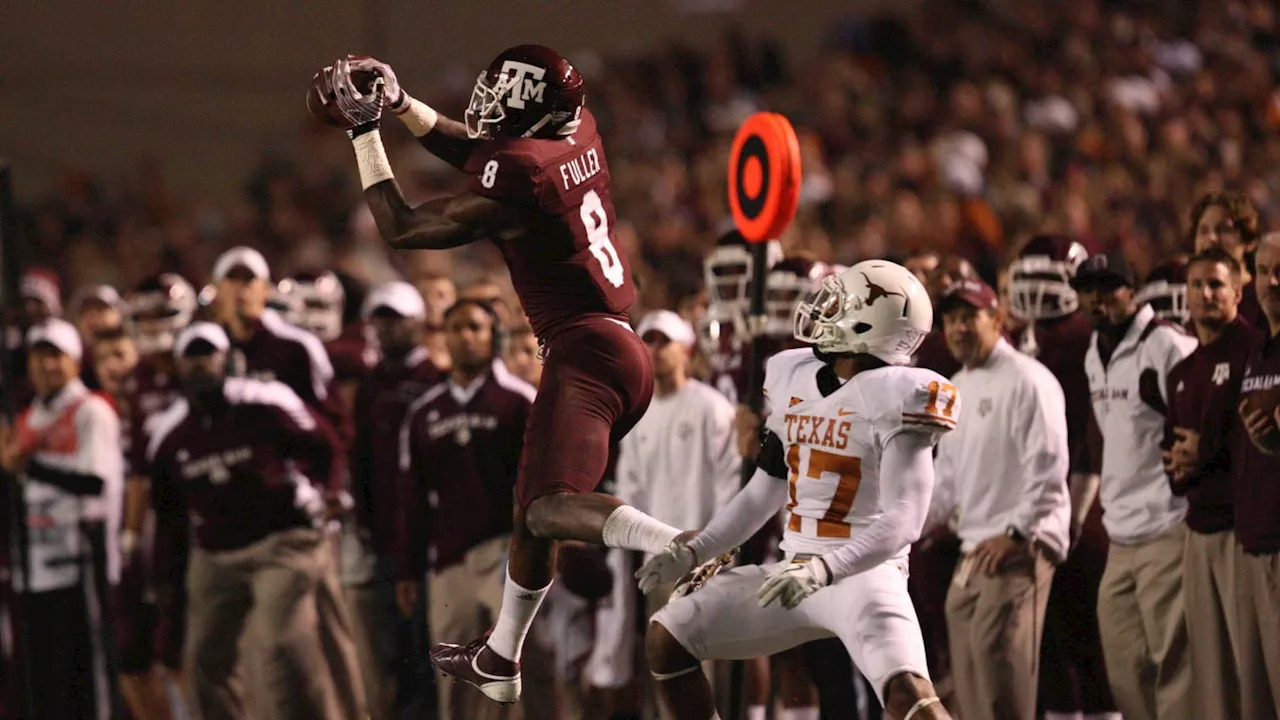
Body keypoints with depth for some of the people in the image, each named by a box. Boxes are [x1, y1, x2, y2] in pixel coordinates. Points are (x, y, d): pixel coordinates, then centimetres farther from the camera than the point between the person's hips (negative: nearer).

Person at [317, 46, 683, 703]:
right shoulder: (577, 133, 8)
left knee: (550, 507, -24)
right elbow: (476, 153, 28)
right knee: (532, 504, 21)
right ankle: (498, 660, 33)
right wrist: (399, 101, 21)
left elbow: (401, 229, -6)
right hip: (625, 349, 10)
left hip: (585, 353, -10)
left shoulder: (519, 174, -16)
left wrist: (363, 129, 0)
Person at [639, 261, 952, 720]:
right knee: (666, 639, 7)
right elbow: (765, 491, 20)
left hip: (864, 572, -8)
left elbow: (903, 523, -21)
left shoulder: (893, 398, -15)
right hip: (797, 572, 8)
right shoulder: (794, 378, 8)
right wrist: (694, 552, 15)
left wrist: (824, 569, -33)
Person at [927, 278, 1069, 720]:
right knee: (969, 669, 7)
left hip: (1021, 548, -9)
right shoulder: (956, 389, 19)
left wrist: (1013, 534, -18)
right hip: (972, 550, 9)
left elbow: (1048, 468, -14)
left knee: (995, 651, -18)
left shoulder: (1028, 380, -8)